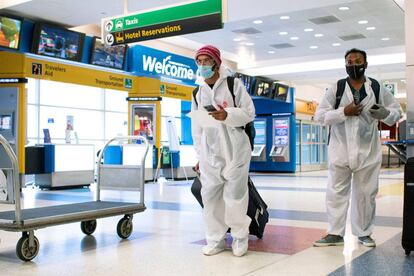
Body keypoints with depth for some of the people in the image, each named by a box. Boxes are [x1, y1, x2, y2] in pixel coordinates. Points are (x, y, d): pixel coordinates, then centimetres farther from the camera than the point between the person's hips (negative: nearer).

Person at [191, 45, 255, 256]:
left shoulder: (234, 84, 0)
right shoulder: (198, 93, 14)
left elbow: (249, 113, -4)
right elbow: (196, 127, 15)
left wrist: (227, 115, -22)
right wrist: (199, 155, 13)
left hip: (235, 150, -4)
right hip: (210, 153, 4)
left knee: (235, 196, -1)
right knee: (210, 196, 3)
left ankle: (240, 236, 19)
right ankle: (215, 239, 16)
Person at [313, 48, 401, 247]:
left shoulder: (377, 88, 4)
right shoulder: (336, 89, 1)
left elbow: (396, 111, 8)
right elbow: (320, 115, -3)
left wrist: (385, 113, -15)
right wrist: (343, 112, -16)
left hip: (368, 151, 1)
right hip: (340, 150, 0)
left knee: (366, 194, 9)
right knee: (336, 193, 4)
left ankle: (364, 233, 22)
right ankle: (335, 233, 13)